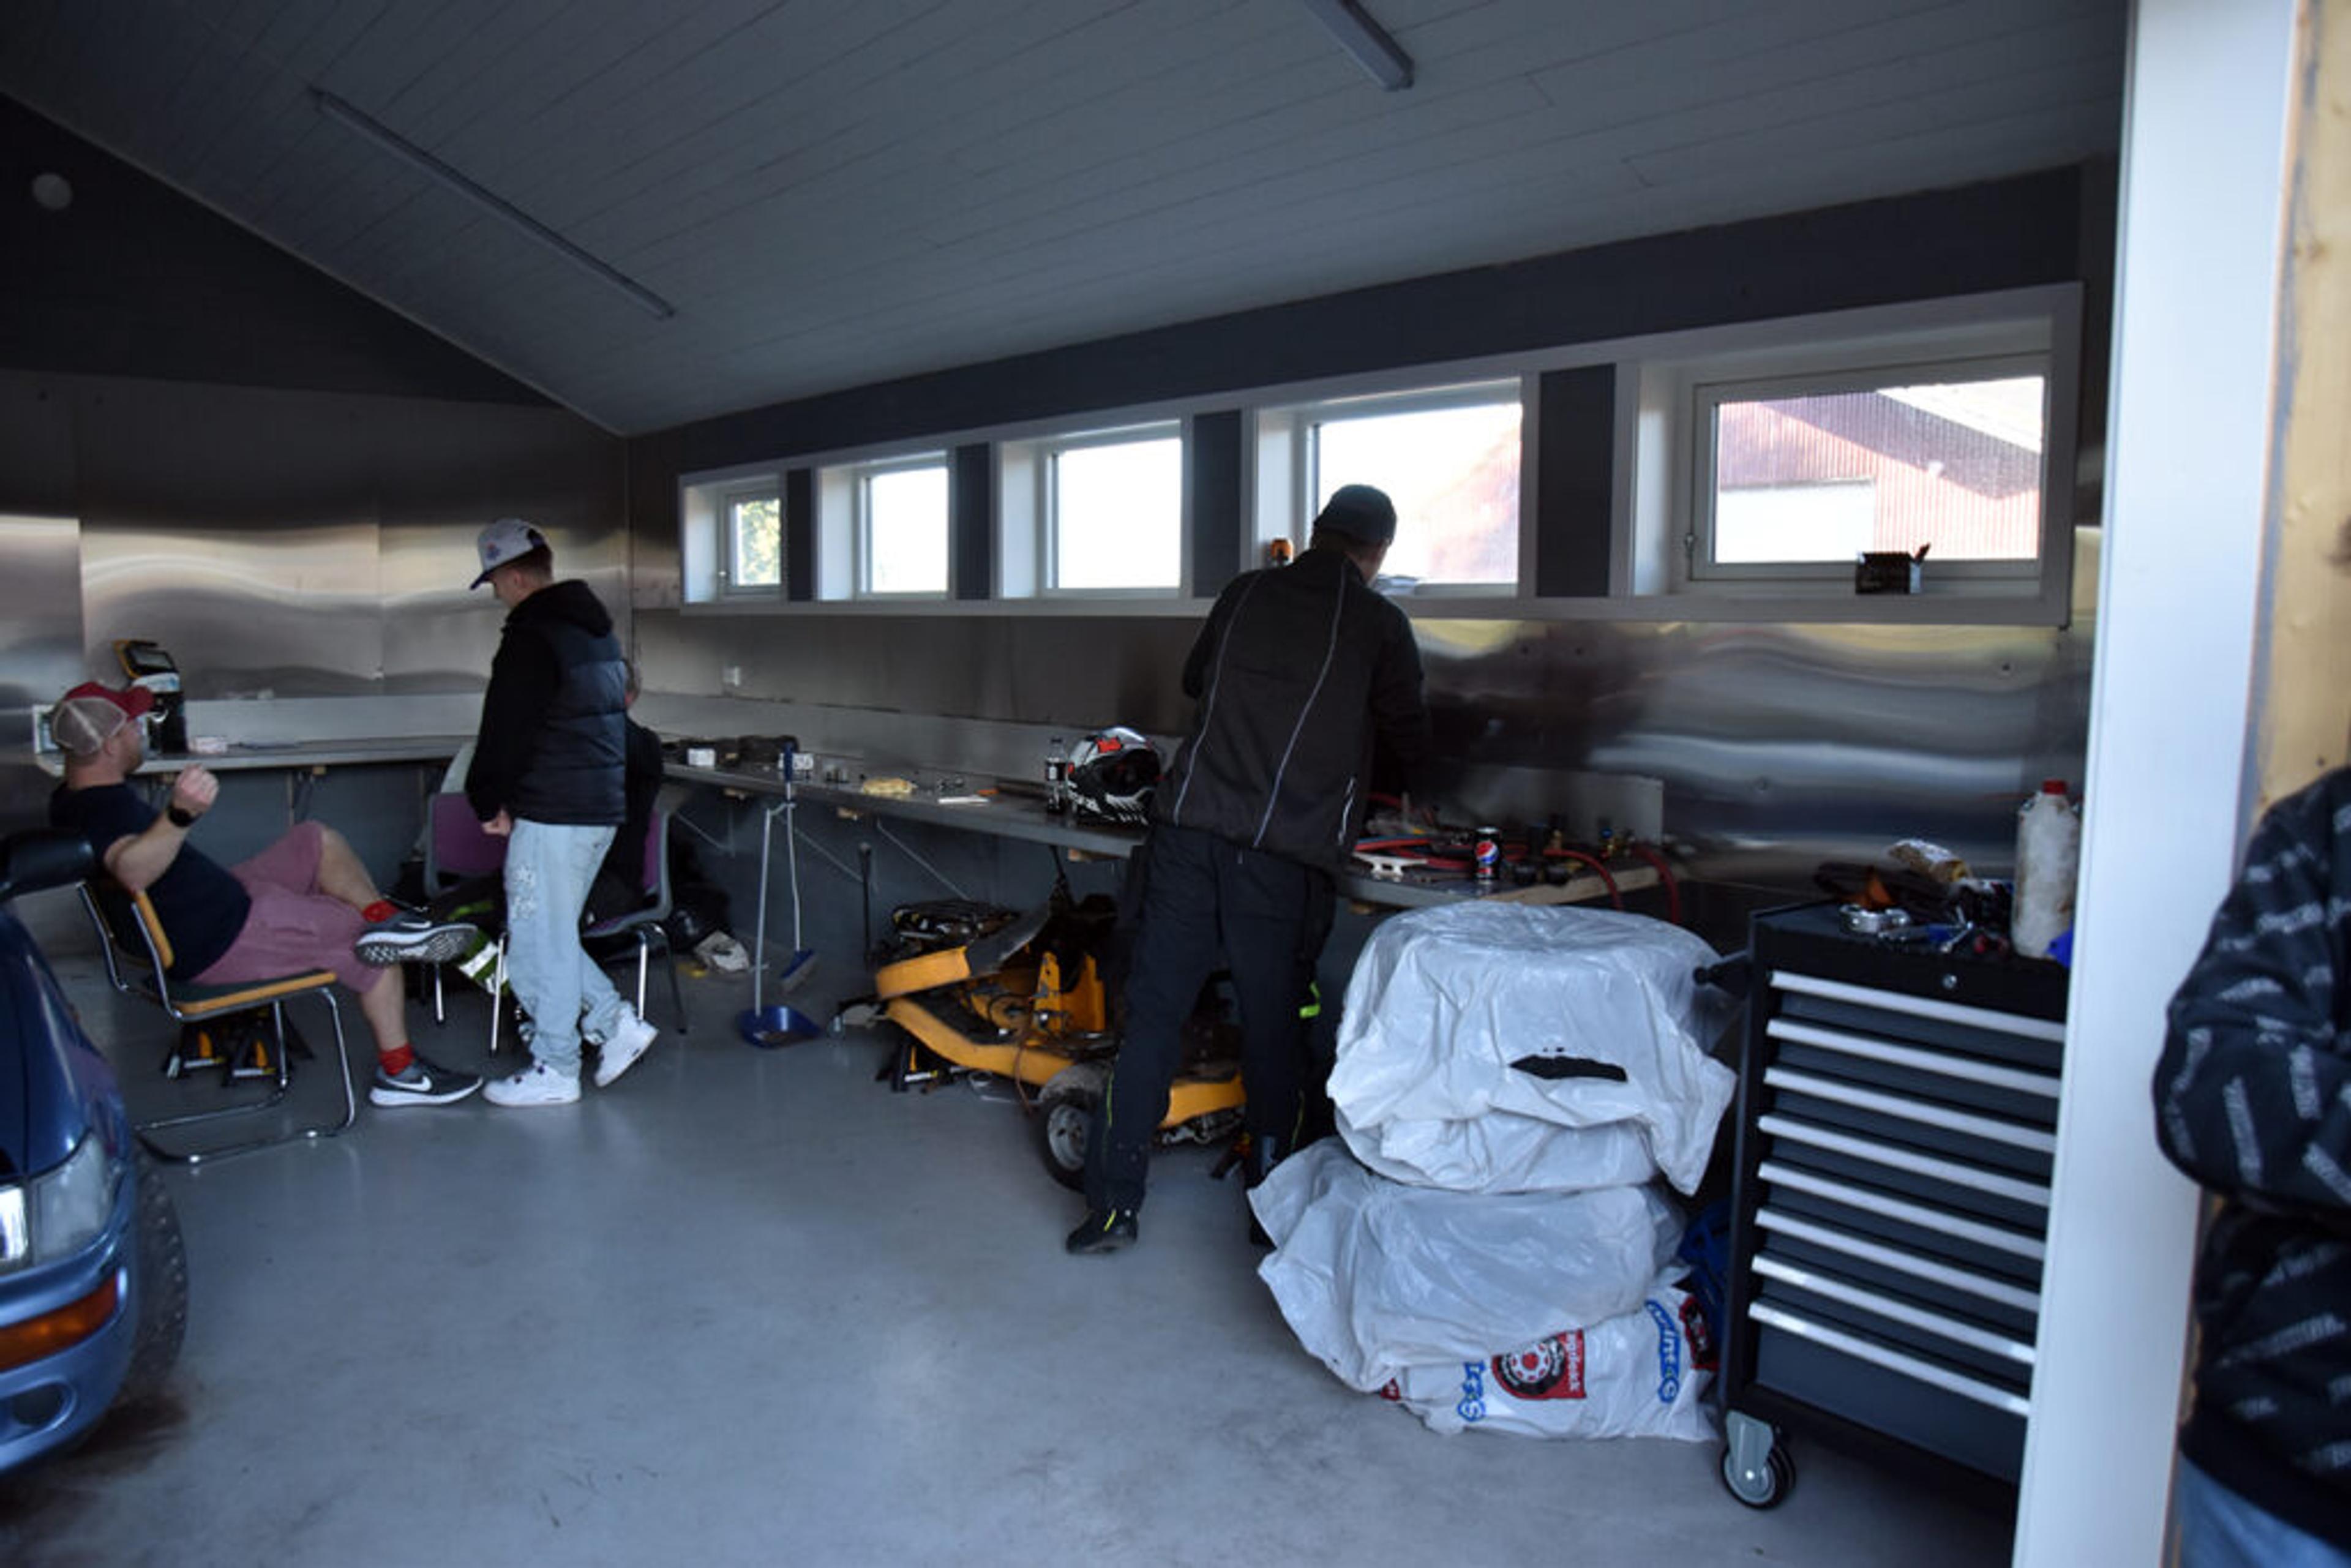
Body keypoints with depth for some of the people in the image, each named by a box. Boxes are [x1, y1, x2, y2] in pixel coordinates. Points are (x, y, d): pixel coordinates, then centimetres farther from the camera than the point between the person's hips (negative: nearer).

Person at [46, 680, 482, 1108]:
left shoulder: (72, 799, 4)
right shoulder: (107, 810, -30)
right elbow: (132, 869, -54)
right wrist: (181, 814, -71)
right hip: (223, 944, -11)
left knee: (318, 840, 15)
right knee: (376, 950, -1)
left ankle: (387, 921, -3)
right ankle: (399, 1074, 8)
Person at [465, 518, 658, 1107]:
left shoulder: (531, 638, -15)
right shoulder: (597, 628, 15)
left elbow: (506, 734, -15)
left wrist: (490, 803, 0)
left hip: (551, 814, -10)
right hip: (603, 806, 10)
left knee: (540, 941, 2)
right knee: (551, 934, 20)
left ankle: (553, 1070, 11)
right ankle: (617, 1023, 17)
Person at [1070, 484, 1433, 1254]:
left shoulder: (1245, 593, 13)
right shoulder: (1378, 623, 4)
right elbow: (1411, 742, 15)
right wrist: (1404, 785, 37)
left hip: (1187, 827, 3)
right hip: (1285, 857, -2)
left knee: (1151, 1015, 7)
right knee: (1273, 1032, 10)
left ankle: (1112, 1203, 11)